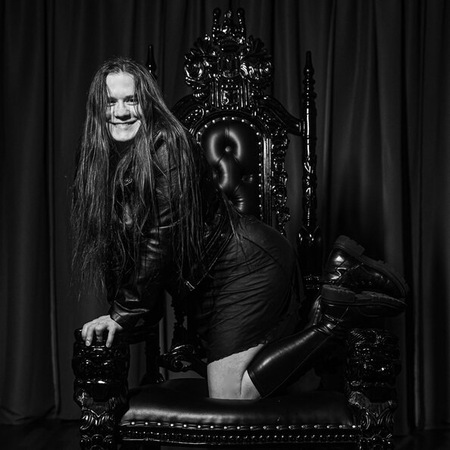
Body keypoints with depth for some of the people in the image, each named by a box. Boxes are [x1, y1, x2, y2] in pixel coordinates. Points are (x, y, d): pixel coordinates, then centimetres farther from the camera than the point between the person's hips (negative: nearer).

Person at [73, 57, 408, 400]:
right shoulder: (104, 163, 6)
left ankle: (336, 316, -6)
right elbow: (122, 242, 11)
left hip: (246, 266, -8)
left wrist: (125, 313, -17)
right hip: (207, 284, 9)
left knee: (229, 400, -11)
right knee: (279, 372, 13)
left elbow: (160, 239, -22)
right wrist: (123, 310, 5)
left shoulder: (167, 145, -20)